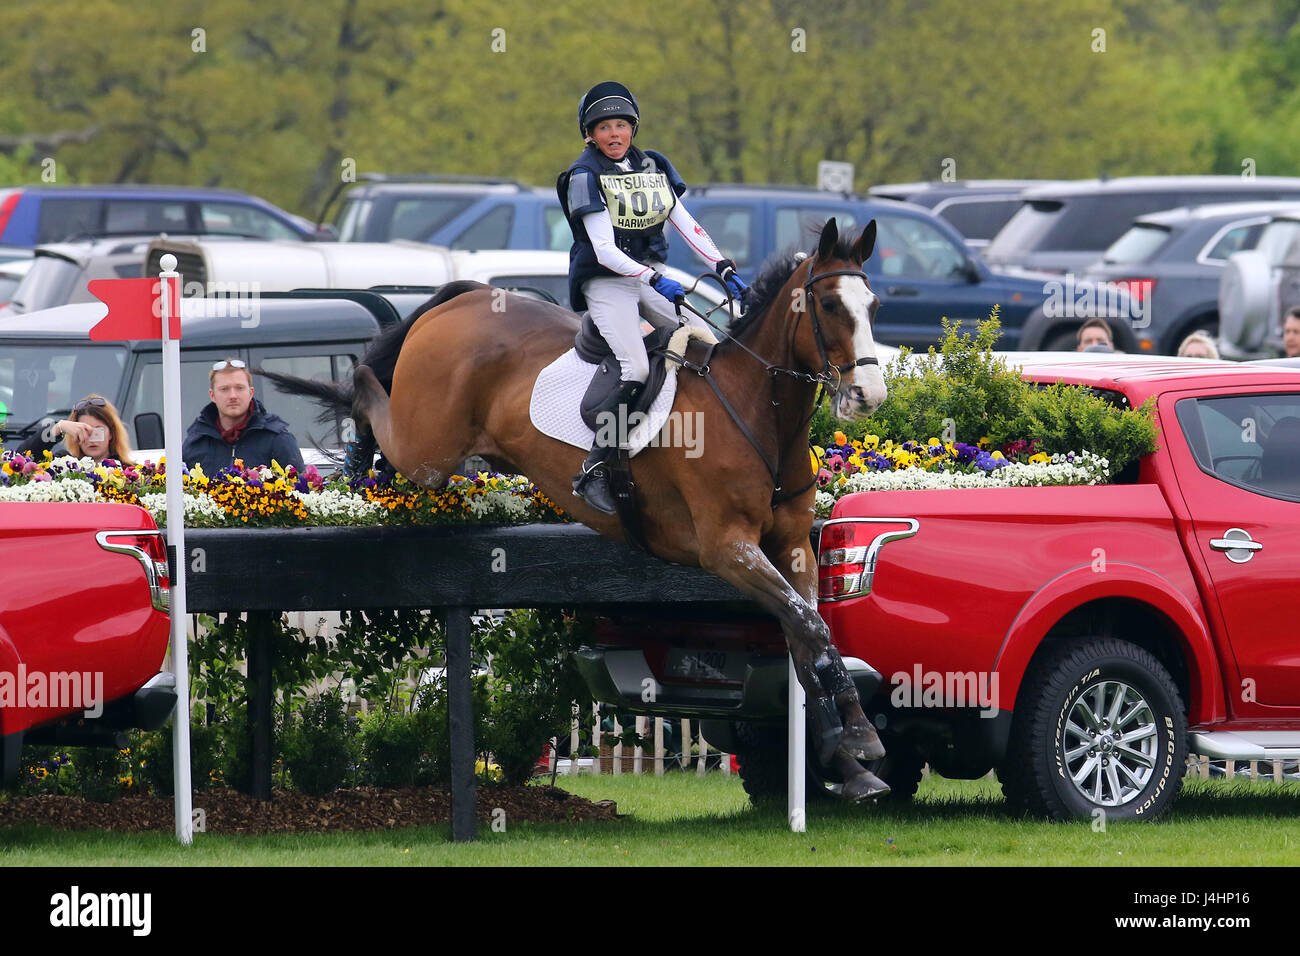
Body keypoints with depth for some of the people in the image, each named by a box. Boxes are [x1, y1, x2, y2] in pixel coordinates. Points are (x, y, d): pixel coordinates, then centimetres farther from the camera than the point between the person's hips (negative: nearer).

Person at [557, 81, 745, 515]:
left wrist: (724, 267, -3)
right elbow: (604, 250, -19)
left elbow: (686, 223, 9)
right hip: (607, 282, -7)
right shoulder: (586, 176, -11)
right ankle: (594, 472, -24)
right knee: (635, 369, -26)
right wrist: (656, 280, -30)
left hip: (651, 278, 7)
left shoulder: (652, 166, 9)